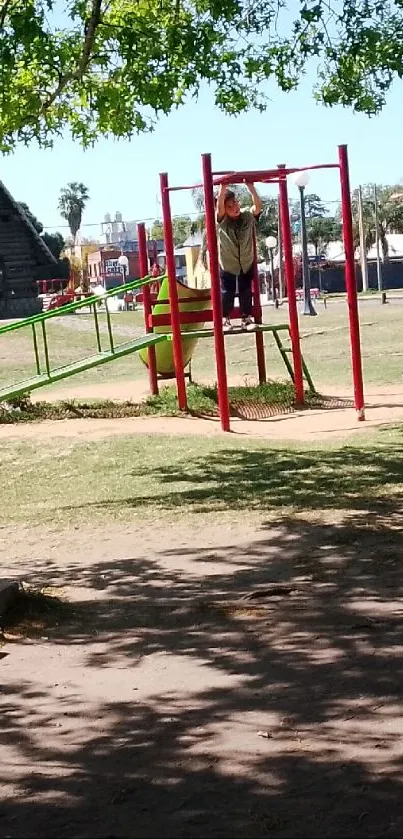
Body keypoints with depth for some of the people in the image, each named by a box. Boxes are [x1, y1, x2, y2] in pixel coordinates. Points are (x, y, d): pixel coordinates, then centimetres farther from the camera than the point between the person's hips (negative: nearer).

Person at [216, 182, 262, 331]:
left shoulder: (248, 216, -10)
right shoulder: (222, 220, -16)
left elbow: (258, 205, -27)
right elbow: (219, 205, -34)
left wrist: (251, 187, -39)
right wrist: (222, 188, -47)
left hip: (246, 263, 2)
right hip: (227, 263, -2)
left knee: (246, 292, 9)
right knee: (227, 292, 5)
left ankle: (246, 318, 21)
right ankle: (225, 319, 17)